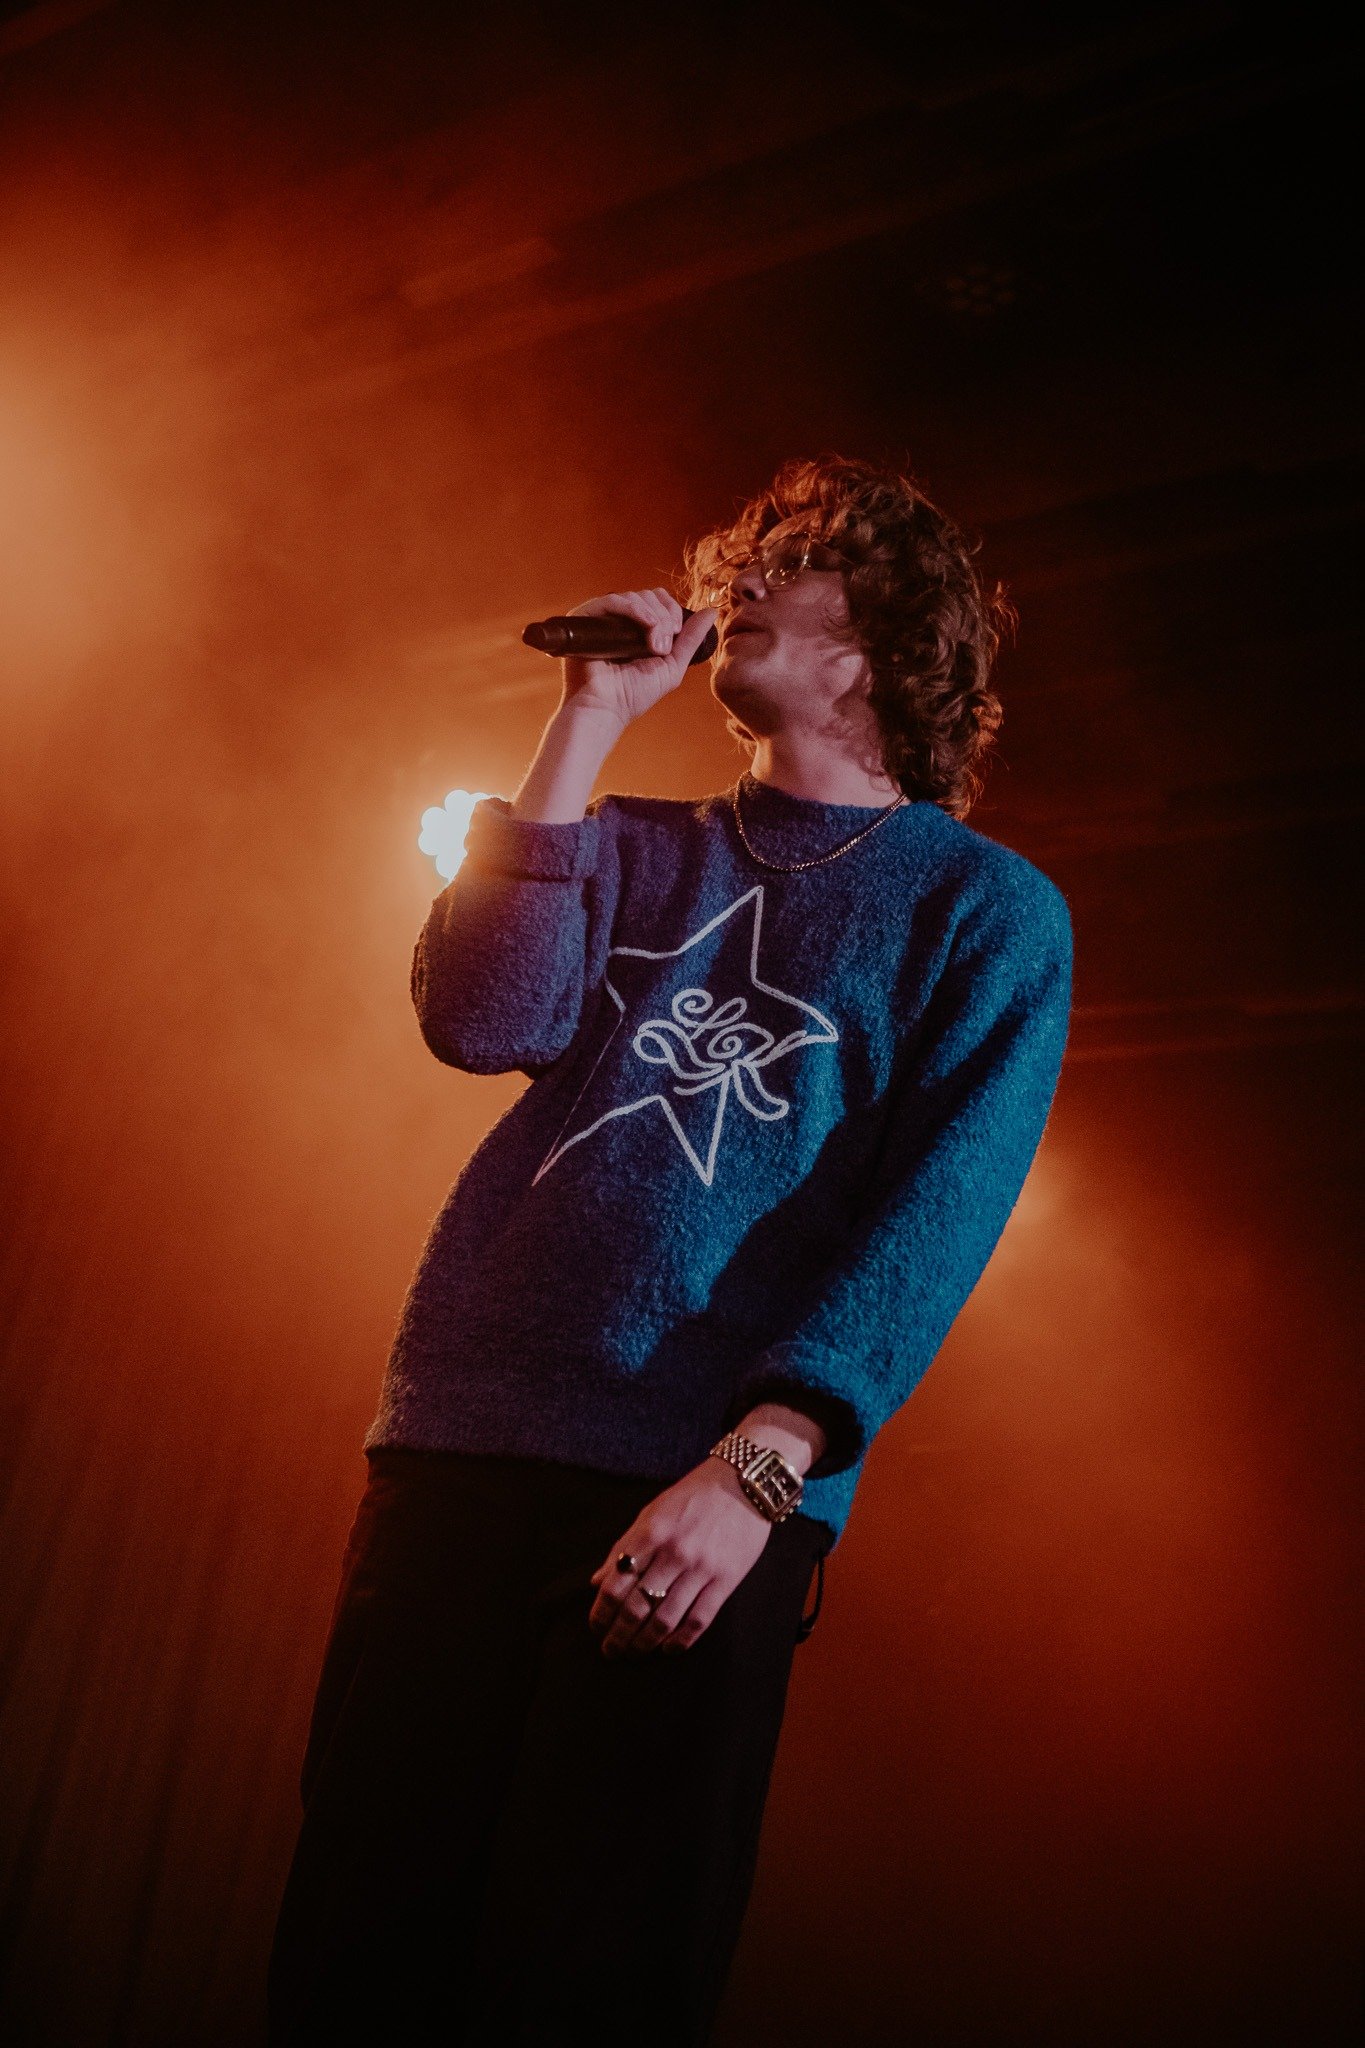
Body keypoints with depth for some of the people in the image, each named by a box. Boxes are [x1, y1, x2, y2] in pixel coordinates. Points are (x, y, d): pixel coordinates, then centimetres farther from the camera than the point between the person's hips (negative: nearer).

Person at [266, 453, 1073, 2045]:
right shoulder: (636, 848, 19)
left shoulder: (988, 908, 7)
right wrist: (586, 725, 1)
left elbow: (936, 1218, -6)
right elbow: (481, 1021, 0)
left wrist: (755, 1468, -19)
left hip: (711, 1496, -3)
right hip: (456, 1439, 4)